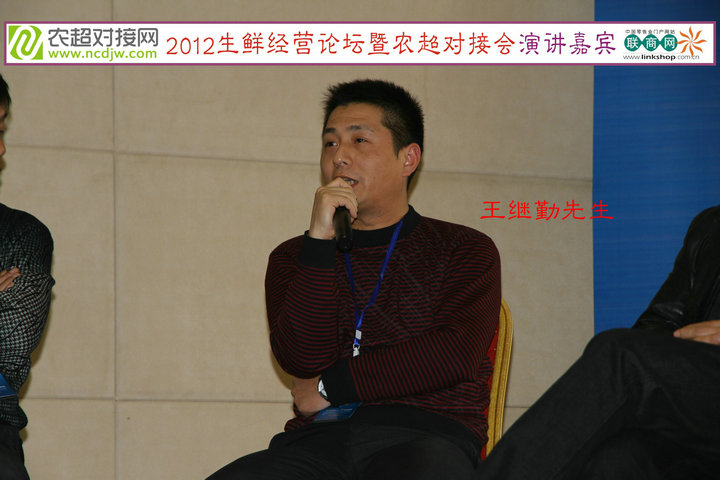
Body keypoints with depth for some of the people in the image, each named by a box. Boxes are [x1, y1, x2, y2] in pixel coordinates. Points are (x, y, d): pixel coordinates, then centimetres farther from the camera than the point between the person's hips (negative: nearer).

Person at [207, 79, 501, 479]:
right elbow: (303, 359, 2)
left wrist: (330, 387, 0)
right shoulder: (293, 258, 21)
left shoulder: (466, 251, 15)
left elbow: (455, 353, -3)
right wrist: (319, 240, -5)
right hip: (318, 440, 3)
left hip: (424, 434, -2)